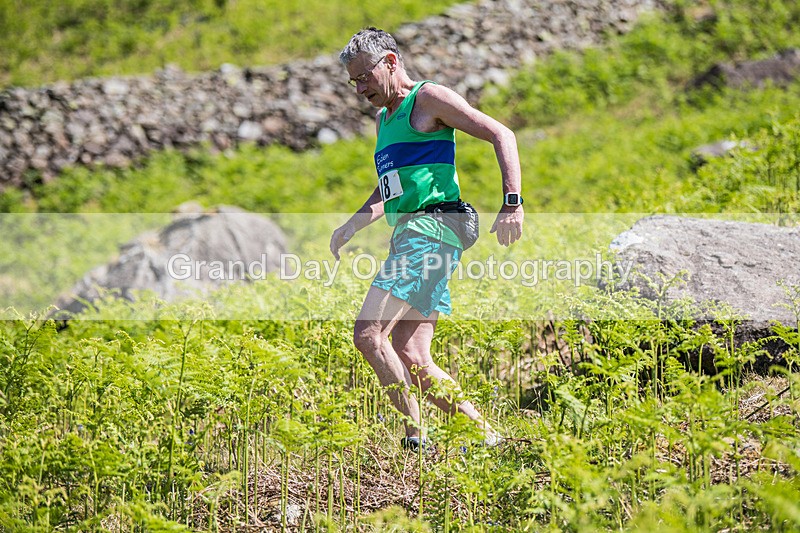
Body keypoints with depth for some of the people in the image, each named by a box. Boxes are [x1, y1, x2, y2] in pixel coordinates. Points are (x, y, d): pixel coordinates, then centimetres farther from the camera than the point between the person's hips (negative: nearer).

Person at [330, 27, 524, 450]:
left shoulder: (428, 98, 0)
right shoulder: (384, 118, 26)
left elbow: (501, 134, -7)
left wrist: (512, 203, -17)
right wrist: (351, 226, 20)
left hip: (430, 230, -9)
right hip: (408, 236, 9)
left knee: (368, 332, -20)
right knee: (411, 361, 1)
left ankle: (416, 436, -20)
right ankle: (486, 434, 3)